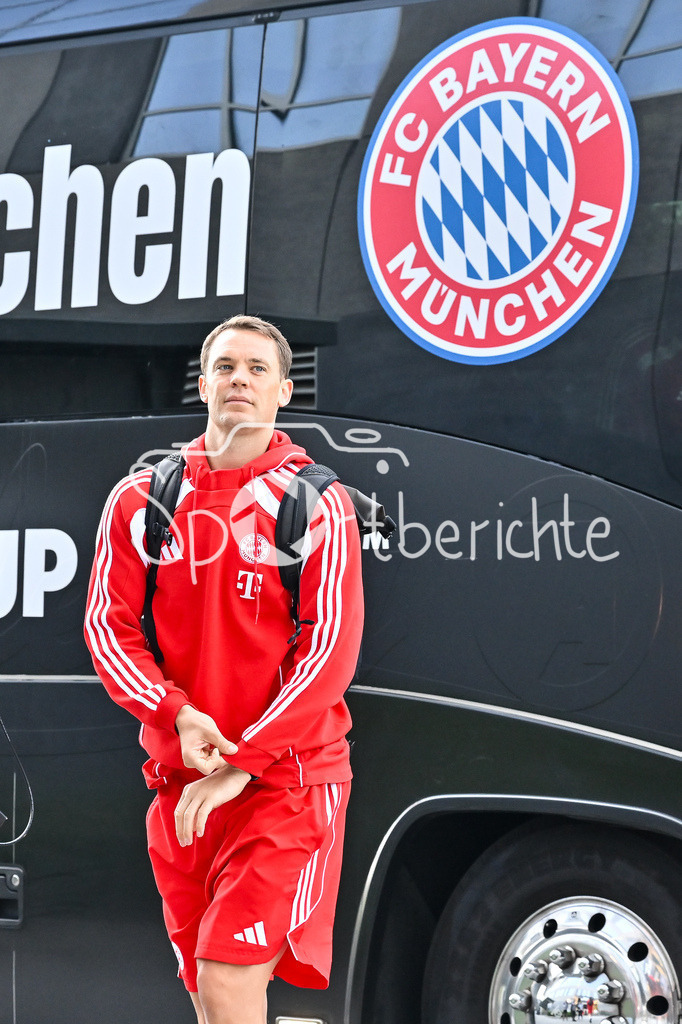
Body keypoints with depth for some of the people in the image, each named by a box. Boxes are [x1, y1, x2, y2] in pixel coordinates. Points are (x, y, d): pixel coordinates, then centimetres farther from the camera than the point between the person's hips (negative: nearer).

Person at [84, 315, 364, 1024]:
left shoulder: (318, 503, -2)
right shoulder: (141, 500, 8)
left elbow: (331, 648, -7)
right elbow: (108, 626, 5)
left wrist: (241, 764, -13)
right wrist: (179, 715, -12)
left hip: (287, 779, -4)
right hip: (180, 781, 4)